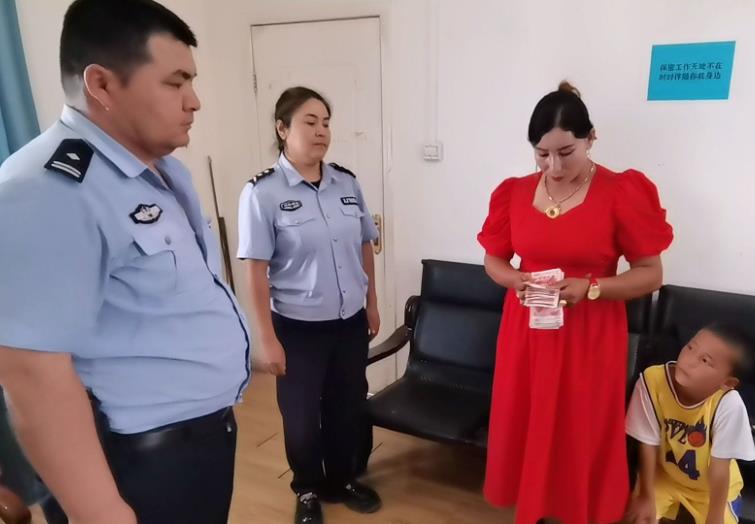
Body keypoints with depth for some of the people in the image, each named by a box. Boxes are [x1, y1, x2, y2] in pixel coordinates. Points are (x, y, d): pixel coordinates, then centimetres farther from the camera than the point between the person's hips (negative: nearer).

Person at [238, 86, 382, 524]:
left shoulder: (348, 184, 1)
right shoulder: (262, 193, -13)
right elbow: (257, 269, -12)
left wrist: (372, 303, 13)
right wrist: (266, 338, -12)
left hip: (351, 321, 4)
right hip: (298, 326, -4)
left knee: (349, 406, 18)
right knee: (302, 416, 13)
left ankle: (342, 480, 44)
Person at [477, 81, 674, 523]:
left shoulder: (623, 192, -9)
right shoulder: (515, 192, 1)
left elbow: (651, 274, -6)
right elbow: (494, 259, 10)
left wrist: (590, 288, -21)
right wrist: (516, 280, -12)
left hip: (590, 335, -3)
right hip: (527, 330, 4)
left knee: (582, 435, 6)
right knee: (524, 428, 12)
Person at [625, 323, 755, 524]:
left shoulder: (729, 404, -34)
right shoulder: (652, 380, -30)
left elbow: (719, 470, -23)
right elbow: (649, 444, -19)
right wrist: (646, 496, -12)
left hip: (713, 486, 0)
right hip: (663, 473, 0)